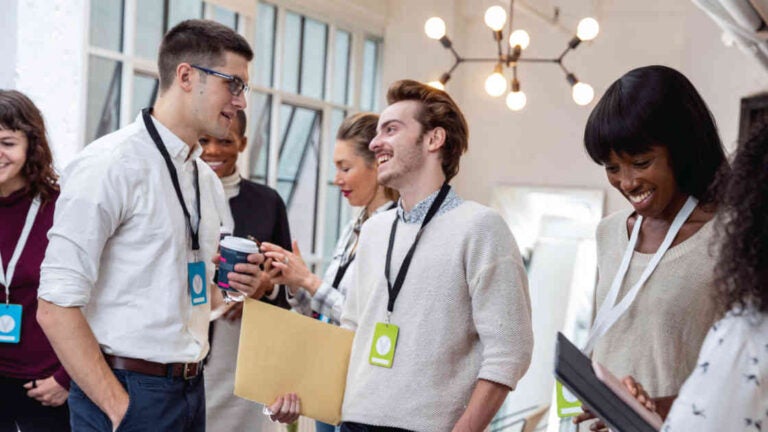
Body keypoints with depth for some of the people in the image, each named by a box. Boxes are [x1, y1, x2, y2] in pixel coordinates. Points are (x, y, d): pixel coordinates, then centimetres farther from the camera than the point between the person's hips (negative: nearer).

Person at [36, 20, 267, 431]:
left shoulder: (208, 181, 10)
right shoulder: (111, 164, -13)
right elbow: (55, 308, -18)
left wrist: (235, 288, 1)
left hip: (191, 392, 7)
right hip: (126, 393, -7)